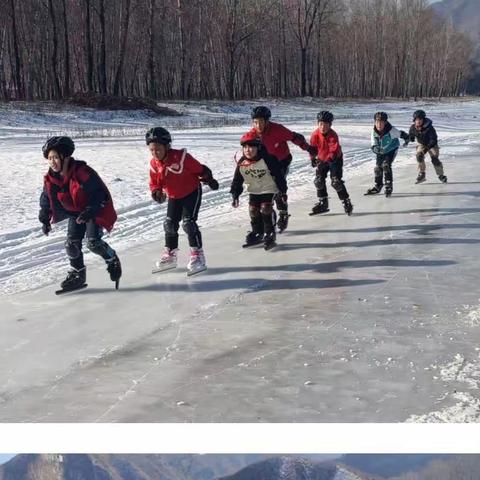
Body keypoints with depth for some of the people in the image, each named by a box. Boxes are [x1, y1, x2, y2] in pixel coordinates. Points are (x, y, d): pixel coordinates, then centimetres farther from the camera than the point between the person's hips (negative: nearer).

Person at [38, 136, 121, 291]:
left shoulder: (82, 172, -28)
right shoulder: (50, 179, -9)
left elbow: (101, 193, -25)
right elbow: (46, 200, 8)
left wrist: (90, 211, -34)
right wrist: (45, 220, 6)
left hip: (96, 212, -6)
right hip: (75, 213, 6)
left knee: (93, 242, -18)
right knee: (72, 243, -3)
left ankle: (113, 261, 10)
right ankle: (77, 273, 16)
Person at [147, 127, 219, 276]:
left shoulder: (180, 156, -29)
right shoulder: (154, 164, -11)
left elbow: (199, 169, -17)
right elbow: (154, 182, 1)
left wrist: (209, 180, -9)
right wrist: (156, 192, -19)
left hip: (192, 192, -7)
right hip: (173, 197, 7)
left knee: (188, 223, -17)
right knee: (170, 224, 10)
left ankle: (197, 256, -10)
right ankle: (170, 256, 26)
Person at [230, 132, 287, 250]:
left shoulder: (267, 159, -25)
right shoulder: (241, 163, -12)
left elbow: (278, 175, -17)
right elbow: (237, 180, 0)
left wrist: (283, 191, -14)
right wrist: (235, 195, -5)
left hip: (269, 188, -5)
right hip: (254, 190, 5)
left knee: (266, 208, -17)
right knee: (253, 210, 2)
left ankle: (270, 235, -6)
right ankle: (258, 233, 21)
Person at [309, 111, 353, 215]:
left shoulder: (333, 135, -26)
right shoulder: (315, 134, -13)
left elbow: (334, 150, -34)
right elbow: (313, 147, 4)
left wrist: (330, 158, -50)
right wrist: (313, 158, 5)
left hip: (335, 159, -5)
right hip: (322, 159, 6)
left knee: (336, 182, -14)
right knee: (319, 180, 2)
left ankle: (346, 202, -3)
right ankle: (323, 203, 15)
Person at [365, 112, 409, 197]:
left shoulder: (391, 130, -32)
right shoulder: (374, 132, -21)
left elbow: (401, 134, -14)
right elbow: (374, 145, -21)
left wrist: (407, 139, 2)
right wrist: (375, 149, -43)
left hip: (392, 149, -4)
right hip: (381, 151, 5)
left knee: (386, 165, -22)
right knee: (378, 167, 5)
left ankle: (389, 187, -12)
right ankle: (378, 186, 27)